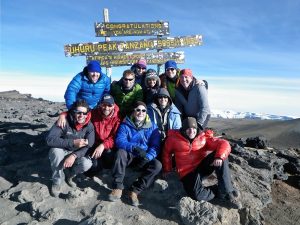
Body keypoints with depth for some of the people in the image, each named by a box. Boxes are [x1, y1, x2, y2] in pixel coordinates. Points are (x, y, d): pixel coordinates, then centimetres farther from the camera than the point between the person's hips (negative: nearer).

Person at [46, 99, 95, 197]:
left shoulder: (89, 126, -14)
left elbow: (89, 146, -18)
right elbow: (50, 139, -33)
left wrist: (74, 155, -33)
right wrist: (73, 142, -38)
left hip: (77, 155, 1)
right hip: (61, 152, -1)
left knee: (87, 164, -28)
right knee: (56, 151, -35)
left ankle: (69, 175, 7)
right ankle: (57, 181, -9)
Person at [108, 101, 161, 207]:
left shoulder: (152, 127, 4)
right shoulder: (125, 125, 0)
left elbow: (155, 146, -3)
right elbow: (119, 141, -15)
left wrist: (147, 157, -23)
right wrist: (134, 148, -32)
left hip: (144, 159, 1)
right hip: (128, 156, -1)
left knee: (157, 165, -26)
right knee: (120, 152, -32)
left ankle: (135, 190, -20)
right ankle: (118, 187, -25)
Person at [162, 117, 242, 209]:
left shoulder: (203, 137, -3)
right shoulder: (174, 138, -4)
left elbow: (224, 144, -12)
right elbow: (167, 153, 11)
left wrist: (219, 157, -31)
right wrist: (167, 170, 12)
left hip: (203, 166, 3)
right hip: (188, 172, -2)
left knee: (221, 155, -25)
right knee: (197, 195, -32)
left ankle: (226, 192, -20)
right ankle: (219, 191, -3)